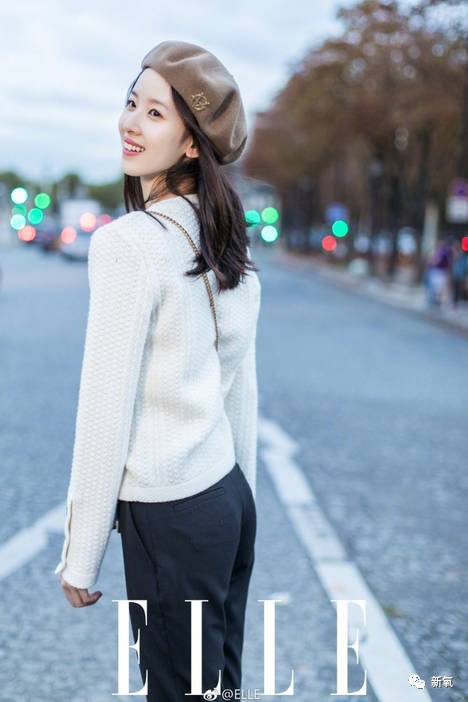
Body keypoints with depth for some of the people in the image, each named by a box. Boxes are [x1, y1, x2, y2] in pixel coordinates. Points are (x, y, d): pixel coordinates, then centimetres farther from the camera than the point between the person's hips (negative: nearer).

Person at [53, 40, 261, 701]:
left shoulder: (126, 245, -18)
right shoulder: (228, 245, 6)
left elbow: (106, 413, -17)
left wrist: (80, 558, -10)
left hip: (171, 519, -7)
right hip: (230, 497, 8)